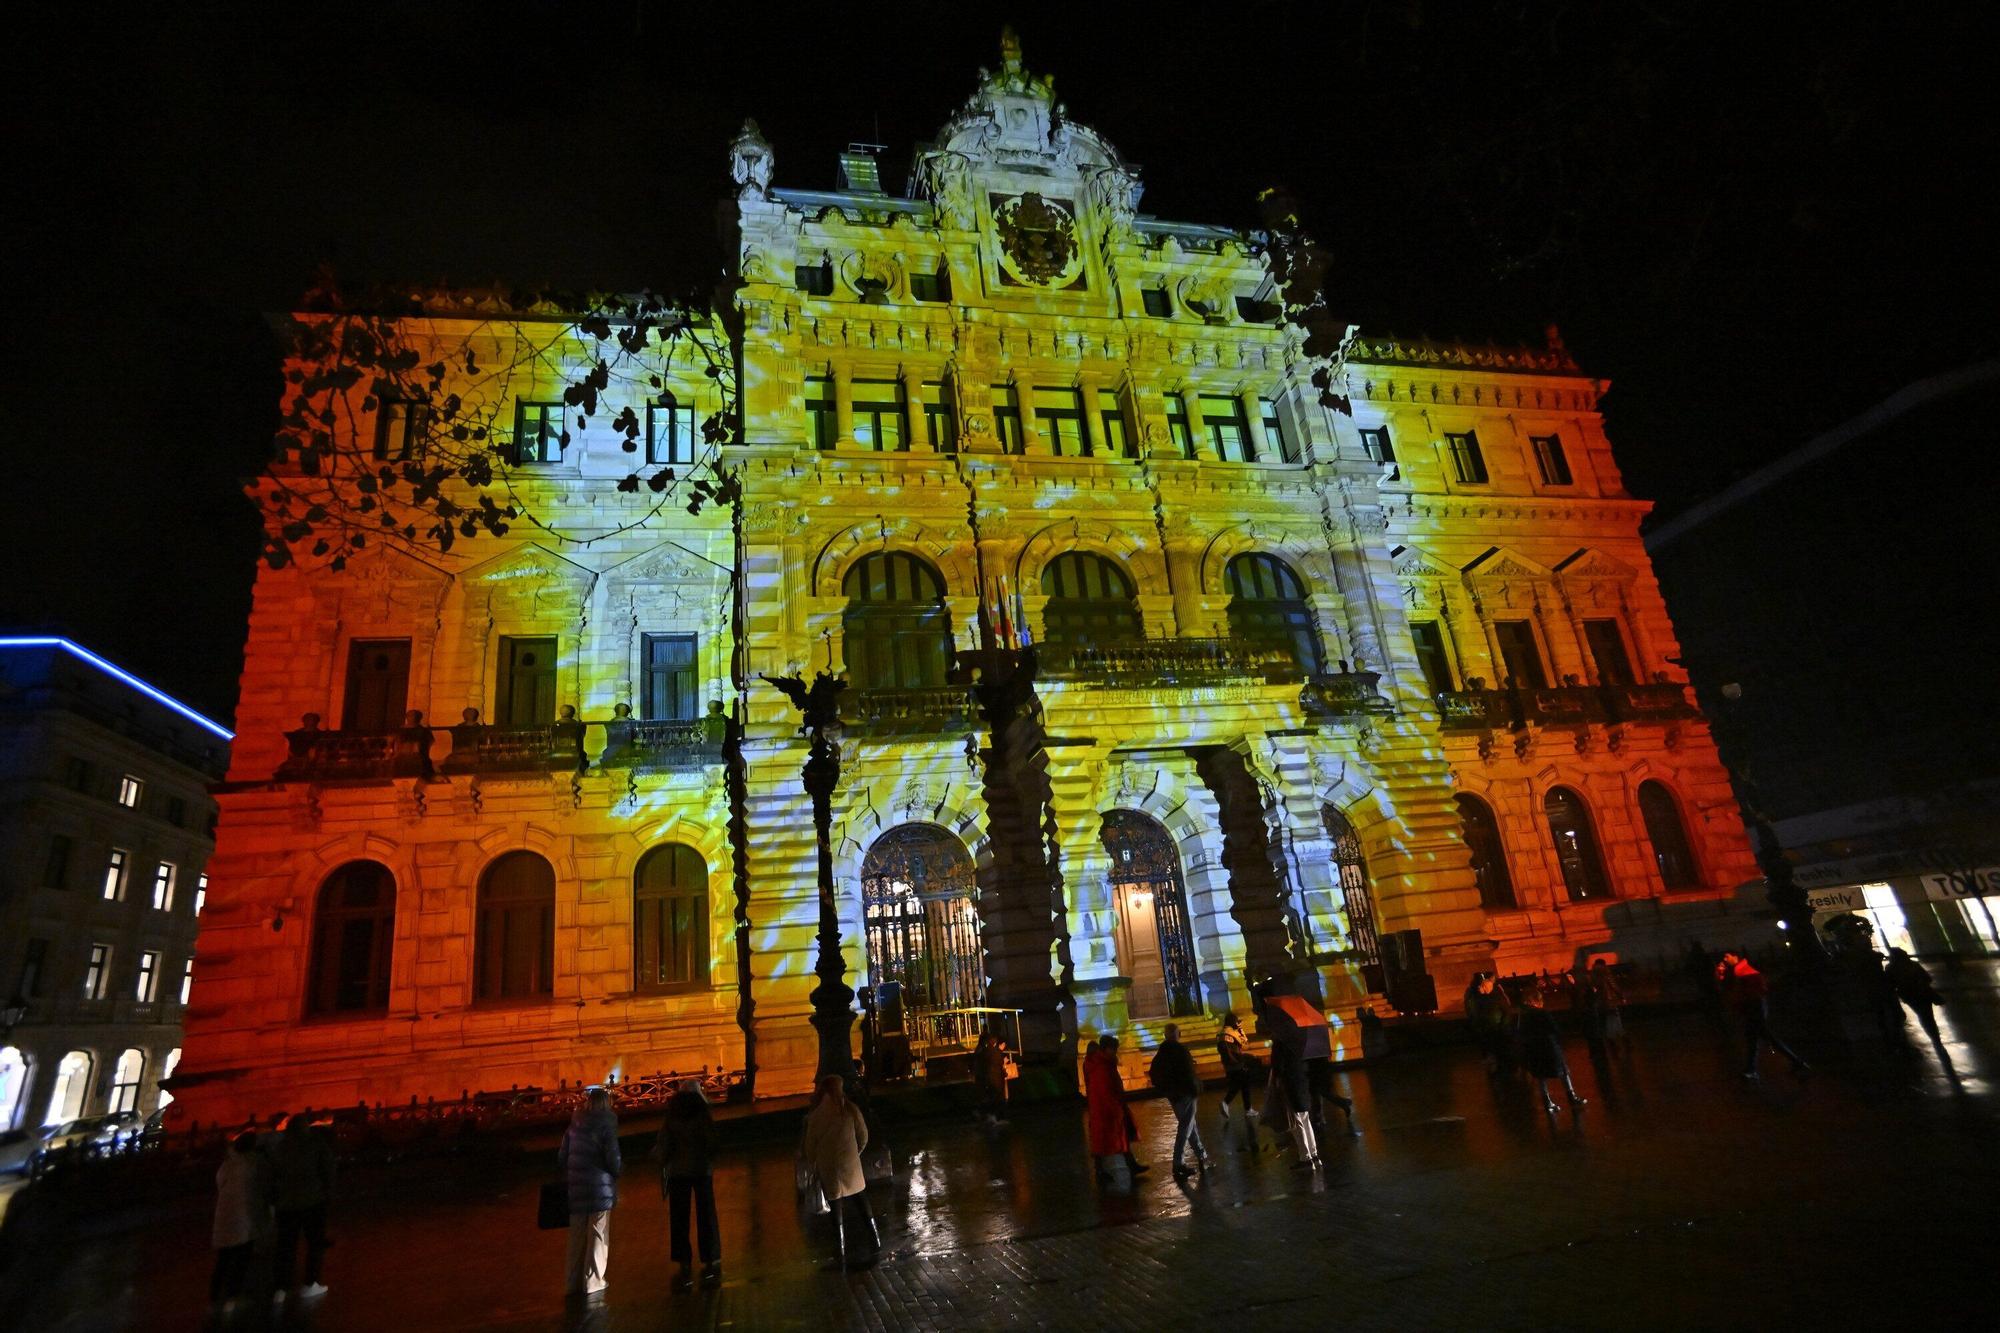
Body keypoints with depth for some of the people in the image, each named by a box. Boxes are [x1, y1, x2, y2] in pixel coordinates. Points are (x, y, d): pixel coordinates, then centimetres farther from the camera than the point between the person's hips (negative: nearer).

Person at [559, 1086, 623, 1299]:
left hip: (576, 1187, 5)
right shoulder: (606, 1125, -13)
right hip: (600, 1187, -5)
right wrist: (619, 1167, 6)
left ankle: (573, 1283, 24)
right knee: (597, 1236, 8)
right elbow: (613, 1159, -15)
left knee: (577, 1237, 17)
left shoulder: (574, 1125, 3)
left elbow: (562, 1157, 6)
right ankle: (592, 1282, 11)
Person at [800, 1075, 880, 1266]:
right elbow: (863, 1137, 1)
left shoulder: (816, 1115, -11)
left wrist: (812, 1167, 10)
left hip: (828, 1167, -1)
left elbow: (810, 1145, -4)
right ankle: (875, 1242, 18)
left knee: (836, 1209, 11)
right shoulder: (851, 1110, -7)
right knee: (861, 1204, 15)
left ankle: (842, 1250, 17)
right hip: (851, 1165, 1)